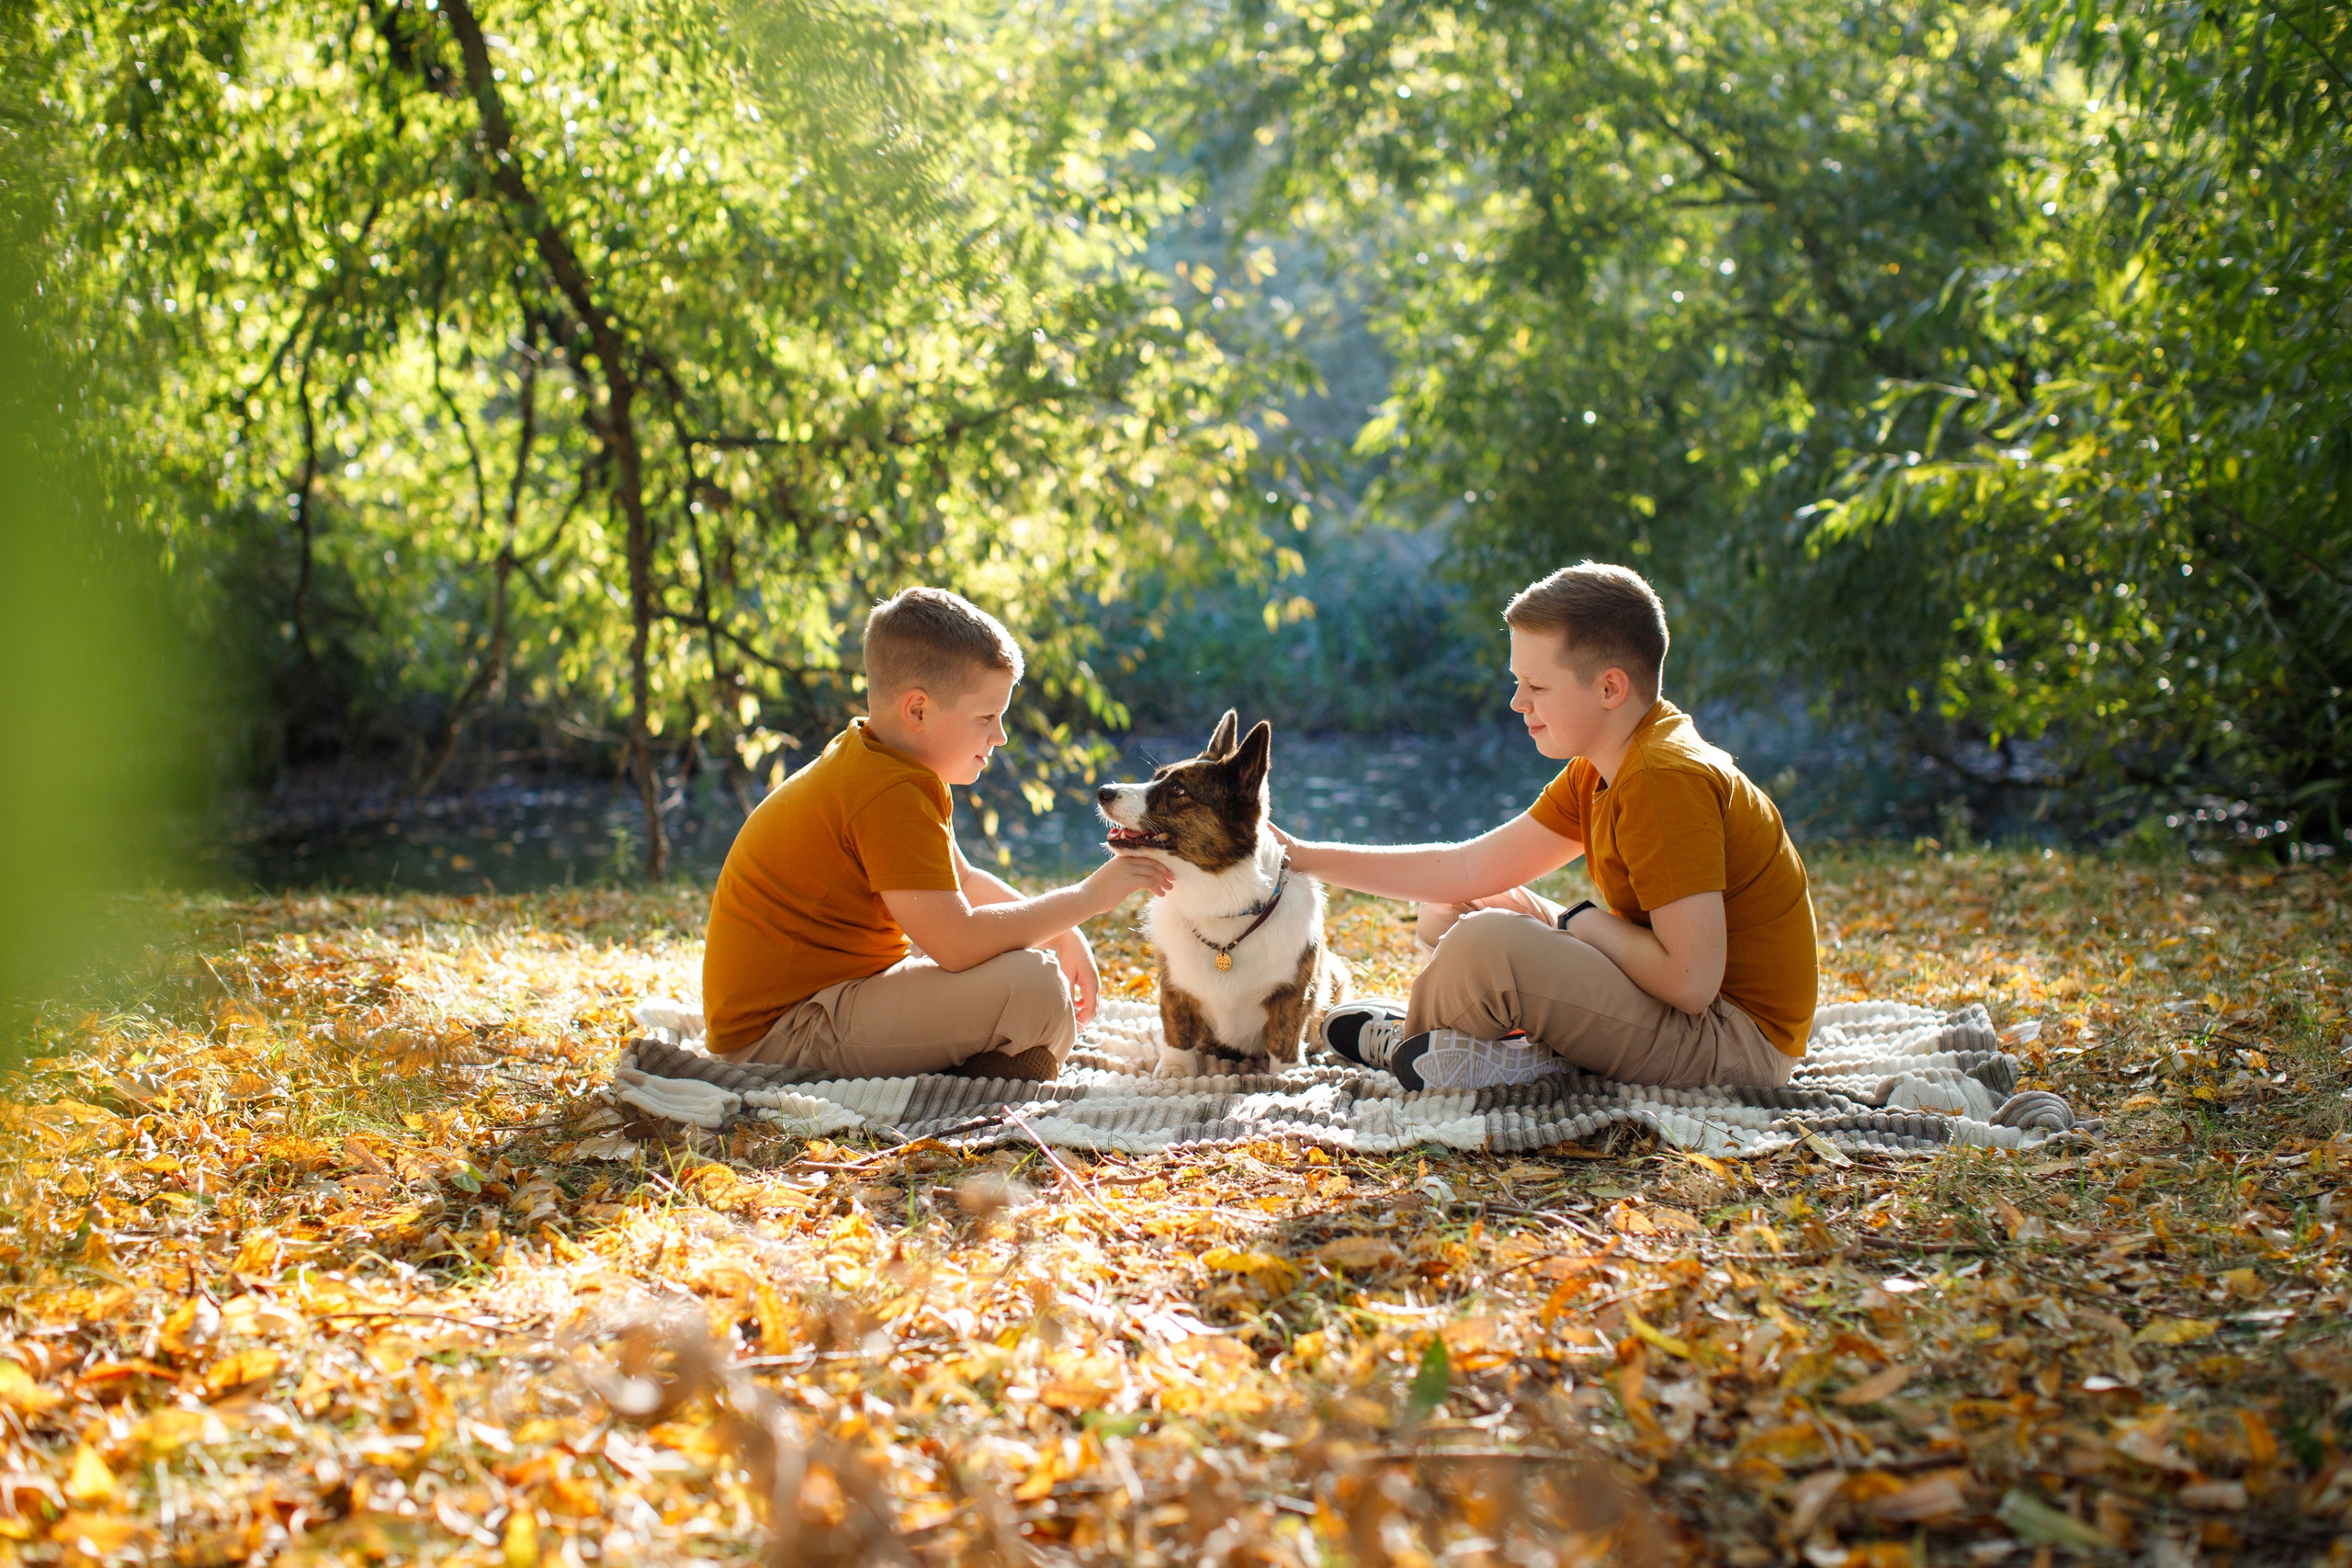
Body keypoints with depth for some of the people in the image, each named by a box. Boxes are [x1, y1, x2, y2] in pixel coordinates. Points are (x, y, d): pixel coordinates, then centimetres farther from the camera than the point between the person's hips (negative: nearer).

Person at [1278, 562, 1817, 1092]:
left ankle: (1404, 1045, 5)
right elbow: (1469, 871, 9)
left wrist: (1580, 921, -13)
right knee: (1448, 910, 16)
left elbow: (1691, 982, -29)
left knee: (1487, 942, -26)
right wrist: (1307, 857, 5)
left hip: (1740, 1041, -11)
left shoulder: (1666, 780, -23)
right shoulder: (1596, 772, 8)